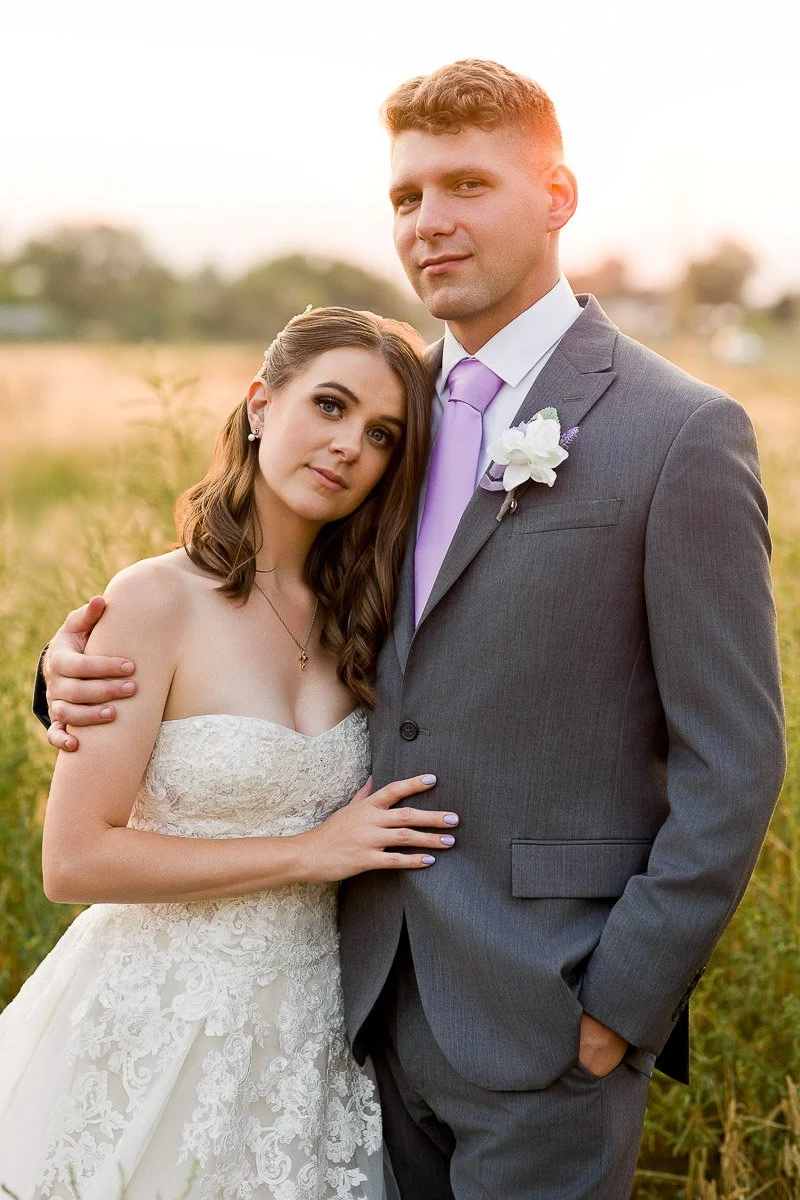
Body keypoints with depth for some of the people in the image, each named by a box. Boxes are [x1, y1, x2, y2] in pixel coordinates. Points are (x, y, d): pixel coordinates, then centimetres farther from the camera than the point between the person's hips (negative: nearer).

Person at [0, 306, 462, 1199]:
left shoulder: (353, 612, 1)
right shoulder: (159, 601, -16)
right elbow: (75, 861, -19)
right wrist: (307, 854, -18)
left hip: (304, 1027, 5)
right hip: (160, 1027, -5)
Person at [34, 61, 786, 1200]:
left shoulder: (683, 433, -12)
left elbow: (733, 762, -11)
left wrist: (624, 1007, -12)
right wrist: (94, 666, -4)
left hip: (544, 1022, -5)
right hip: (386, 1005, 6)